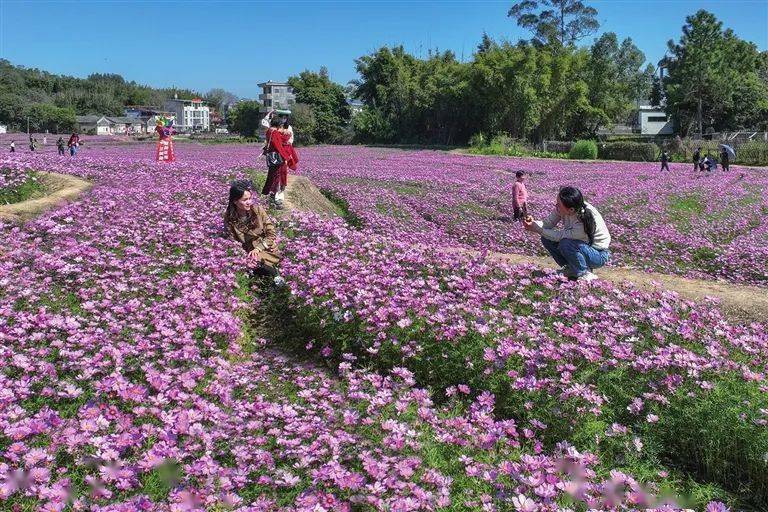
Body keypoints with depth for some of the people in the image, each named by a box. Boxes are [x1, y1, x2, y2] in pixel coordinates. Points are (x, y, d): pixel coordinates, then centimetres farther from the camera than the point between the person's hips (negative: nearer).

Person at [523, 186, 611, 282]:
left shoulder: (585, 221, -37)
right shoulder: (562, 208, -18)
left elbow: (560, 235, -28)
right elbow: (548, 223, -9)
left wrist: (537, 229, -25)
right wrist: (533, 223, -28)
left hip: (599, 254, -7)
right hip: (582, 245, 7)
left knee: (565, 244, -34)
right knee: (546, 239, -7)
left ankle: (585, 274, -11)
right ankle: (570, 269, 7)